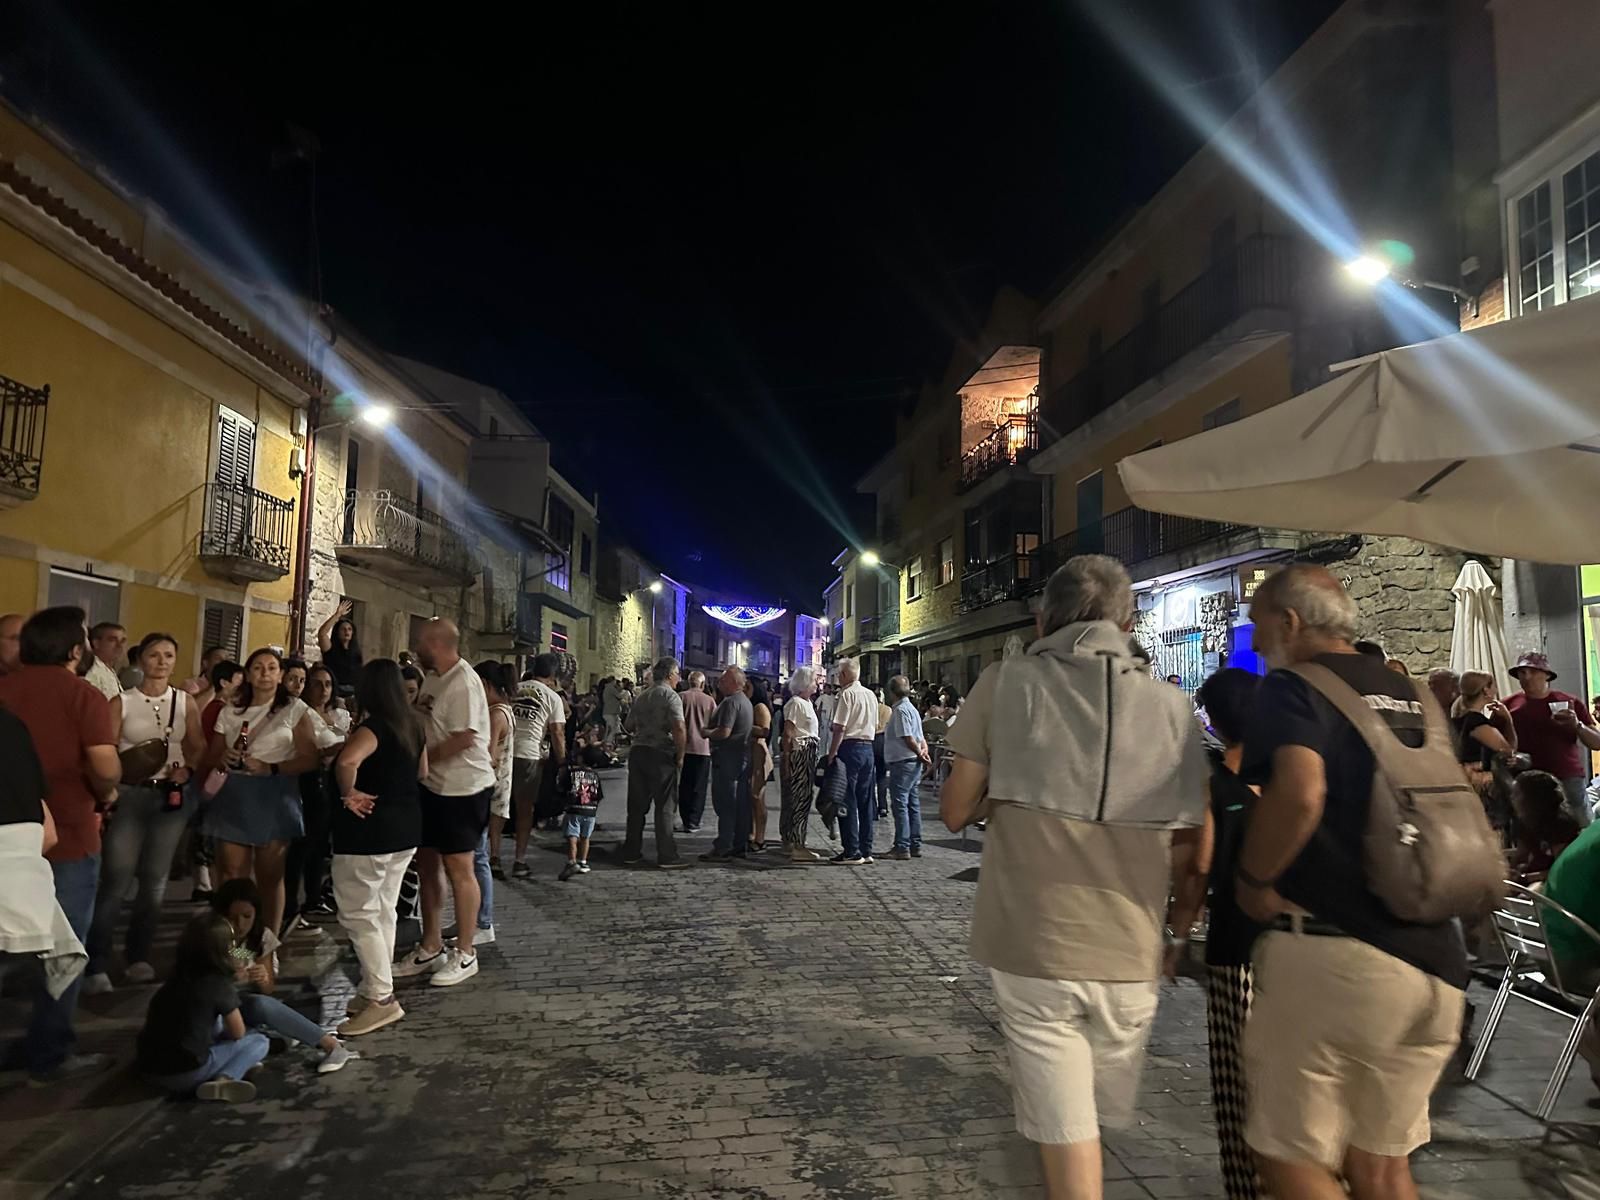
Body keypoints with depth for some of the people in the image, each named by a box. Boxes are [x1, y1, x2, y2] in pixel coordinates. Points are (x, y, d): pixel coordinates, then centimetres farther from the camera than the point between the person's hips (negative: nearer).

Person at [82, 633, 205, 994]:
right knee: (115, 881, -7)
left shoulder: (186, 702, 6)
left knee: (155, 880, 9)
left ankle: (138, 957, 21)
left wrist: (187, 769, -10)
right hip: (129, 795, -3)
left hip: (172, 795, 3)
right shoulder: (122, 702, -2)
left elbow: (198, 747, 9)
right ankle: (97, 965, 1)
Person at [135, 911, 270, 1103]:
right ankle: (225, 1081, -15)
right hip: (185, 1074, -8)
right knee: (259, 1041, 8)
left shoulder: (178, 977, 9)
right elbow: (238, 1033, 3)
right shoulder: (220, 984, -10)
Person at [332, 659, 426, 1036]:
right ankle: (376, 990, 24)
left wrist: (349, 794, -24)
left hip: (368, 828, -8)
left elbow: (347, 760, -39)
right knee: (383, 911, 16)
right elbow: (422, 773, 18)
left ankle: (380, 998, 0)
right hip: (405, 826, 9)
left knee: (359, 914, -1)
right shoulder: (413, 724, 6)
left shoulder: (374, 726, -19)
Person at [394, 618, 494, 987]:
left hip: (463, 788, -10)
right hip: (434, 786, 10)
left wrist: (421, 757, -15)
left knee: (458, 867, 0)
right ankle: (431, 948, 29)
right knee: (427, 862, 16)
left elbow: (464, 738, -26)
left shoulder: (463, 682, -20)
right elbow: (423, 724, 18)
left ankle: (465, 954, 14)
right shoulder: (435, 679, 10)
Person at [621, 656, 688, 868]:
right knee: (665, 807, 0)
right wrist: (680, 757, -11)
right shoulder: (670, 696, -8)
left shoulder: (640, 697, 14)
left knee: (637, 806, 12)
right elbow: (678, 728, -19)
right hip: (661, 755, -6)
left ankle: (631, 853, 18)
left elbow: (629, 726, 19)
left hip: (637, 751, 7)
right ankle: (667, 857, 1)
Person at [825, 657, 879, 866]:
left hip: (850, 747, -8)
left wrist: (832, 754, -13)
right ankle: (866, 851, 14)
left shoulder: (846, 694, -10)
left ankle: (852, 852, -2)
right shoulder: (871, 695, 14)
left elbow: (840, 728, -15)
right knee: (865, 801, 11)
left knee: (847, 801, -3)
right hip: (868, 748, 8)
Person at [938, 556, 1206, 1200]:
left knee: (1065, 1128, 8)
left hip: (1030, 944, -2)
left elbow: (955, 810, -2)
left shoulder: (1006, 682, -5)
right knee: (1102, 1117, 23)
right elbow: (1186, 853, 2)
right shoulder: (1172, 706, 0)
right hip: (1128, 954, 3)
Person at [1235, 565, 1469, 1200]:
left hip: (1330, 947, -8)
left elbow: (1300, 793, -26)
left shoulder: (1294, 687, -8)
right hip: (1436, 960, 8)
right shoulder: (1415, 697, 16)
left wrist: (1253, 879, -13)